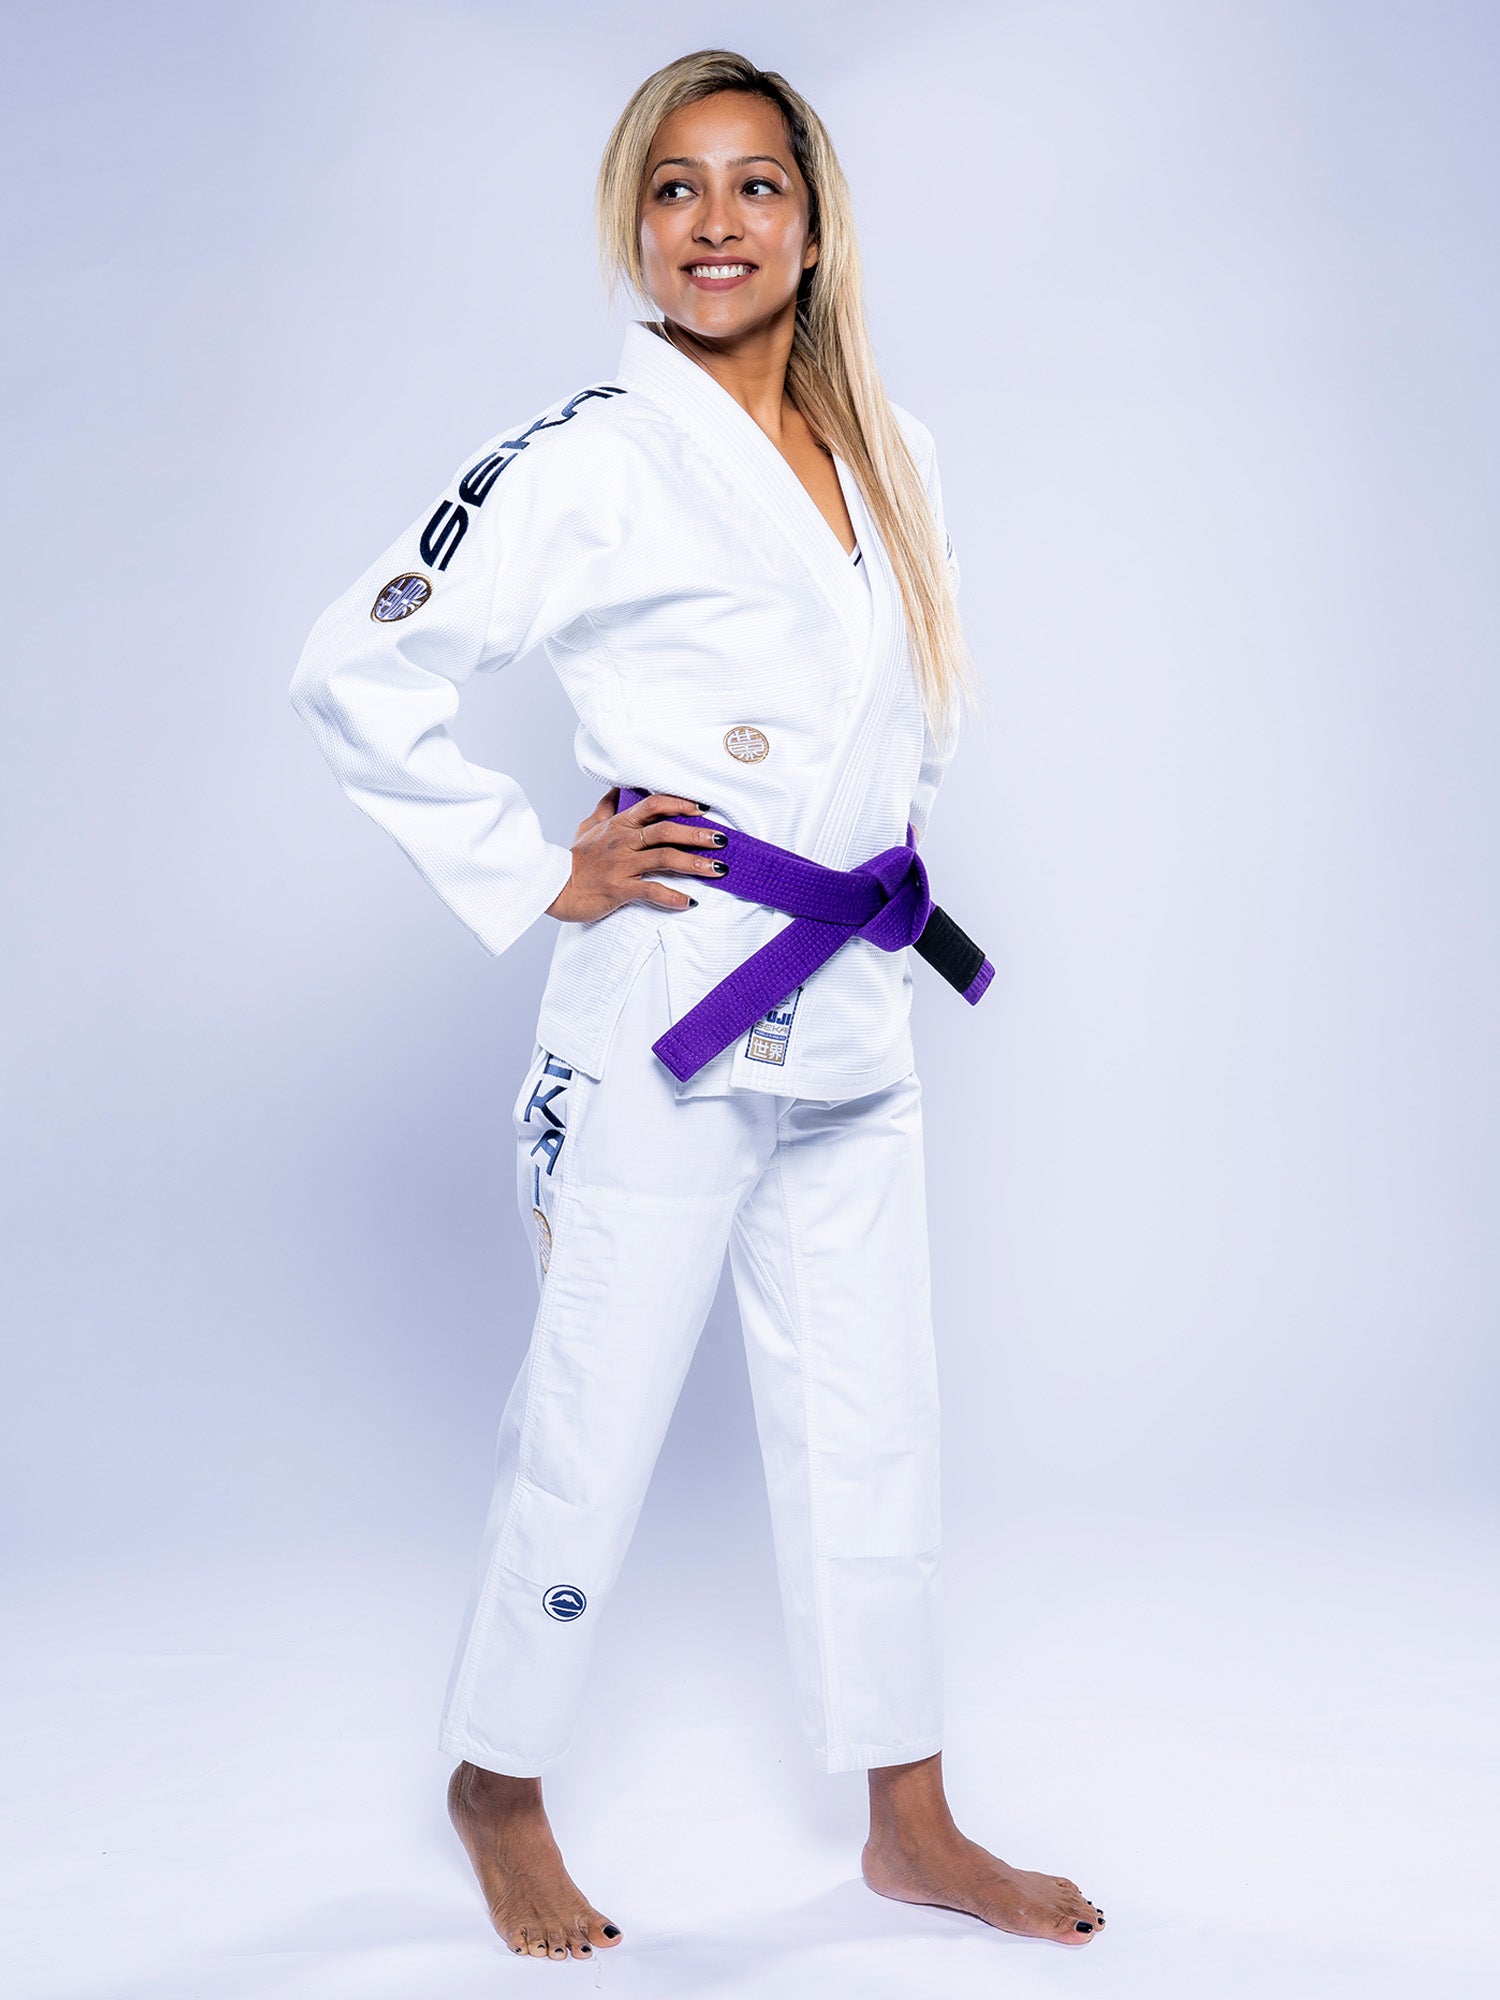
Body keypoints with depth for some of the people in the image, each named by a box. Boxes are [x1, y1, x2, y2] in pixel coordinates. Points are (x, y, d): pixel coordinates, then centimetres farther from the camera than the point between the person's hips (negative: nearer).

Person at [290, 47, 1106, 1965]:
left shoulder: (892, 457, 9)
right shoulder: (593, 461, -10)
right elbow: (353, 672, -12)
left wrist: (889, 848, 12)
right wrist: (533, 877, -11)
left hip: (855, 1014, 6)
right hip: (671, 1016, -6)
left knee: (872, 1426, 13)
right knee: (590, 1430, 5)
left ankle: (910, 1823, 28)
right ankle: (496, 1785, 28)